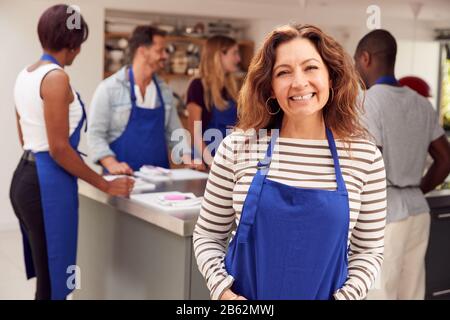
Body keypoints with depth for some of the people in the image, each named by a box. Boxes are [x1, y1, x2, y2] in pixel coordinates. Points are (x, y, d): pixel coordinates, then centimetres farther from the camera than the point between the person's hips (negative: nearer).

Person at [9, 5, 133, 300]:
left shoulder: (26, 75, 12)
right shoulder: (56, 77, -16)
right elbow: (59, 149, -19)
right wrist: (105, 185, -10)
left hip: (26, 176, 10)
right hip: (47, 183, -10)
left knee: (45, 276, 20)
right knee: (52, 282, 1)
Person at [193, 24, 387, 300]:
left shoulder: (365, 158, -8)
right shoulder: (238, 148, -9)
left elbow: (368, 249, 0)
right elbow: (208, 236, -1)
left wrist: (344, 296, -14)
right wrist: (223, 290, -15)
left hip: (327, 293, 1)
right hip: (243, 296, 0)